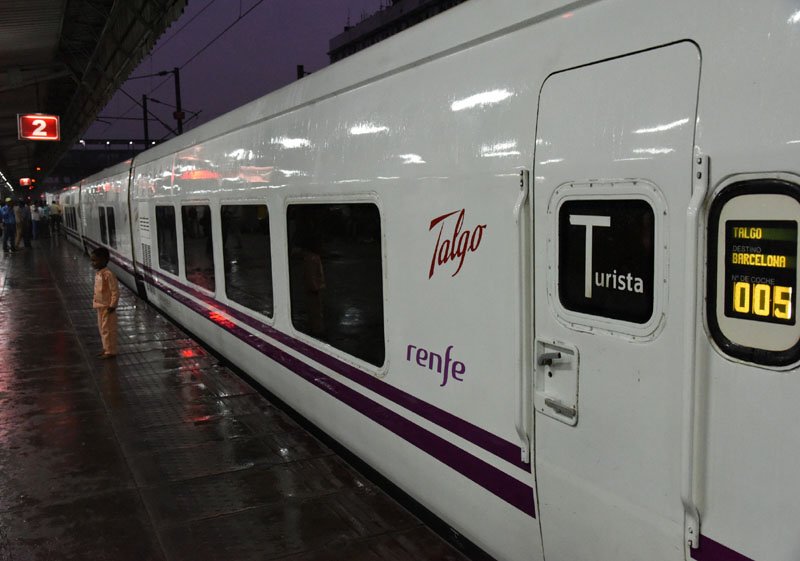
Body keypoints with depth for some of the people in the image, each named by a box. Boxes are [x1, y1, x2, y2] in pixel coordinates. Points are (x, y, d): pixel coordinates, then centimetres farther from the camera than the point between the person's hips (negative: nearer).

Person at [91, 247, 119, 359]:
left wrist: (112, 305, -20)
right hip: (100, 306, 10)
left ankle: (111, 351, 8)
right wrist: (95, 302, 16)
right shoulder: (98, 273, 7)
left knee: (108, 329, -1)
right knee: (102, 328, 17)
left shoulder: (108, 274, -22)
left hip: (107, 307, -10)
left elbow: (115, 291, -21)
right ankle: (106, 348, 29)